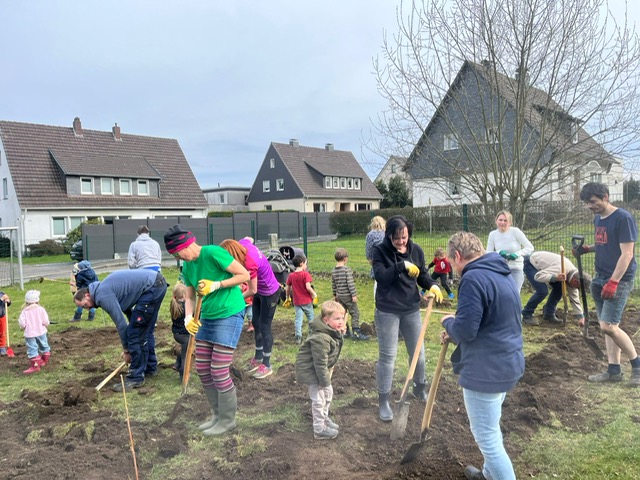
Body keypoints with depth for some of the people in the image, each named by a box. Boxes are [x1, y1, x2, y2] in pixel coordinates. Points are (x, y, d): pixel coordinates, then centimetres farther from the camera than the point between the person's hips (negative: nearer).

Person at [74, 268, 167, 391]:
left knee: (135, 334, -4)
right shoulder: (104, 288, 19)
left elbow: (120, 323, -9)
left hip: (151, 287, -10)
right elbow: (127, 309, 23)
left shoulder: (103, 296, -10)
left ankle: (136, 378, 4)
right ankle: (150, 367, 33)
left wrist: (126, 350, 4)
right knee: (144, 330, 21)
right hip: (158, 281, 10)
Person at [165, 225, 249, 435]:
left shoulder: (213, 253, -17)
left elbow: (244, 275, -16)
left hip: (229, 314, -8)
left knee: (219, 371, -5)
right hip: (207, 317, 9)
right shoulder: (187, 267, 7)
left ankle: (227, 420, 15)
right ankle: (217, 414, 29)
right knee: (202, 370, 12)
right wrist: (189, 317, -8)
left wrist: (216, 285, -21)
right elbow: (190, 298, 10)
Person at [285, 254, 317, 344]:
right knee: (311, 318, 15)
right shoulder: (305, 274, -14)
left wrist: (288, 297, 20)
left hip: (297, 302, 3)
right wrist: (314, 294, -7)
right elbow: (308, 287, -21)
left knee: (298, 319, 7)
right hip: (307, 301, -3)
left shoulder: (291, 276, 1)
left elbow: (288, 288, 6)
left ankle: (298, 337, 2)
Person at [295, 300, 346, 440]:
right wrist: (324, 380, -20)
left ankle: (324, 418, 39)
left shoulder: (334, 332, -2)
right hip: (310, 370, -10)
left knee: (328, 393, 20)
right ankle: (320, 430, 12)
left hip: (321, 369, 10)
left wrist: (329, 369, 14)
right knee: (319, 399, -2)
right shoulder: (321, 338, -34)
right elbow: (320, 362, -28)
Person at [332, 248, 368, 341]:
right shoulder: (347, 269, -16)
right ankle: (356, 333, -1)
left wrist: (335, 295, 21)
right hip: (348, 295, -7)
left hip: (339, 296, 7)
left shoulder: (333, 271, 5)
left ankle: (345, 331, 22)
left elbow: (333, 284, 12)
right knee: (355, 314, 0)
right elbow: (350, 283, -19)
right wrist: (354, 295, -16)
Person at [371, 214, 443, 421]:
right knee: (387, 356, 2)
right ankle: (383, 401, 16)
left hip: (411, 309, 4)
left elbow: (423, 275, 7)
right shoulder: (380, 251, -12)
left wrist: (432, 285, -13)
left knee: (418, 353, 16)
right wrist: (403, 265, -31)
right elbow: (381, 276, -23)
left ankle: (420, 389, 41)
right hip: (387, 311, -4)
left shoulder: (416, 250, -1)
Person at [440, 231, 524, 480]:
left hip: (486, 370, -11)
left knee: (487, 437, 4)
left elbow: (465, 330, -25)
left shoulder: (473, 278, -21)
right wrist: (455, 333, 12)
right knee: (491, 429, 28)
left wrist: (448, 321, -4)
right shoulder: (502, 274, 11)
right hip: (507, 364, 11)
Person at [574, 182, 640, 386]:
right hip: (600, 279, 8)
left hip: (618, 280, -8)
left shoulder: (623, 218, -15)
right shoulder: (597, 219, 11)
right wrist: (587, 249, 5)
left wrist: (613, 282, -23)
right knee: (607, 326, 10)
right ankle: (614, 370, 18)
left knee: (608, 326, -12)